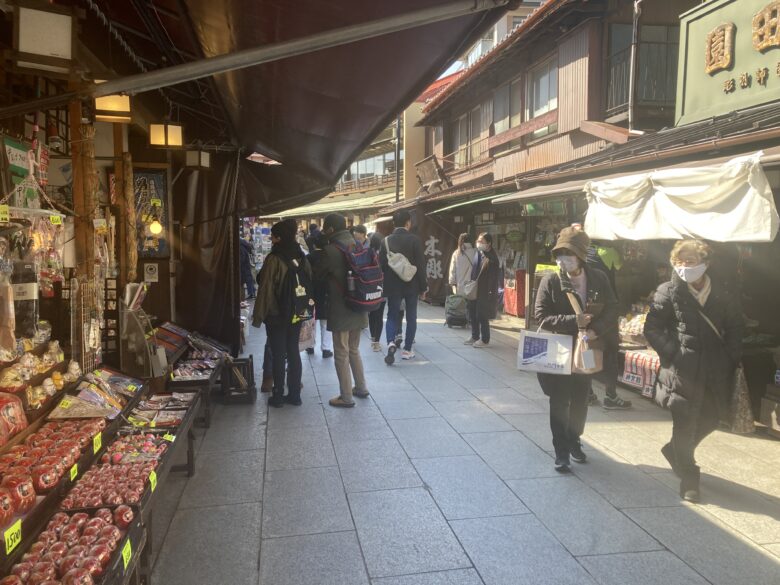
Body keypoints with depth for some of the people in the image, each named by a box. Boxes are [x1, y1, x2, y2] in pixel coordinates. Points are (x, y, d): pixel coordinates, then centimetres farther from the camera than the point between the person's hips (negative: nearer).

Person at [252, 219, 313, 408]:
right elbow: (309, 284, 7)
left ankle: (278, 396, 11)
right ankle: (294, 394, 19)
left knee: (278, 354, 4)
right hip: (296, 314, 6)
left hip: (277, 315, -5)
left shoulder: (274, 259, -17)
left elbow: (266, 290, -16)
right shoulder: (301, 257, 2)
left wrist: (258, 316, -9)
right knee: (293, 351, 12)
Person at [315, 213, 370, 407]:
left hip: (340, 310, -7)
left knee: (342, 354, 3)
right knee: (354, 350, 21)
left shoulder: (331, 250, -16)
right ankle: (361, 388, 30)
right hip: (358, 308, 7)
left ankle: (346, 397, 10)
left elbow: (318, 274, -4)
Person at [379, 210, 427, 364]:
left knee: (392, 315, 9)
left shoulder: (386, 241, -2)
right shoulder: (414, 240, -9)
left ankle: (391, 343, -15)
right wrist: (424, 285, -1)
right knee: (411, 317, 11)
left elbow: (381, 265, 1)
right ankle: (407, 350, 14)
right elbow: (420, 265, -9)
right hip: (411, 285, -1)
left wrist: (383, 286, 10)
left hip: (393, 286, 2)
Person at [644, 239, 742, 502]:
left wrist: (730, 358, 2)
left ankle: (674, 450, 40)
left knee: (711, 418, 14)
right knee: (684, 425, 2)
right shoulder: (669, 292, -6)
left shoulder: (723, 294, 2)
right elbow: (652, 328, -4)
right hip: (682, 370, -4)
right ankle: (688, 479, 16)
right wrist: (672, 353, -11)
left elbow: (735, 328, 12)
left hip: (715, 371, 4)